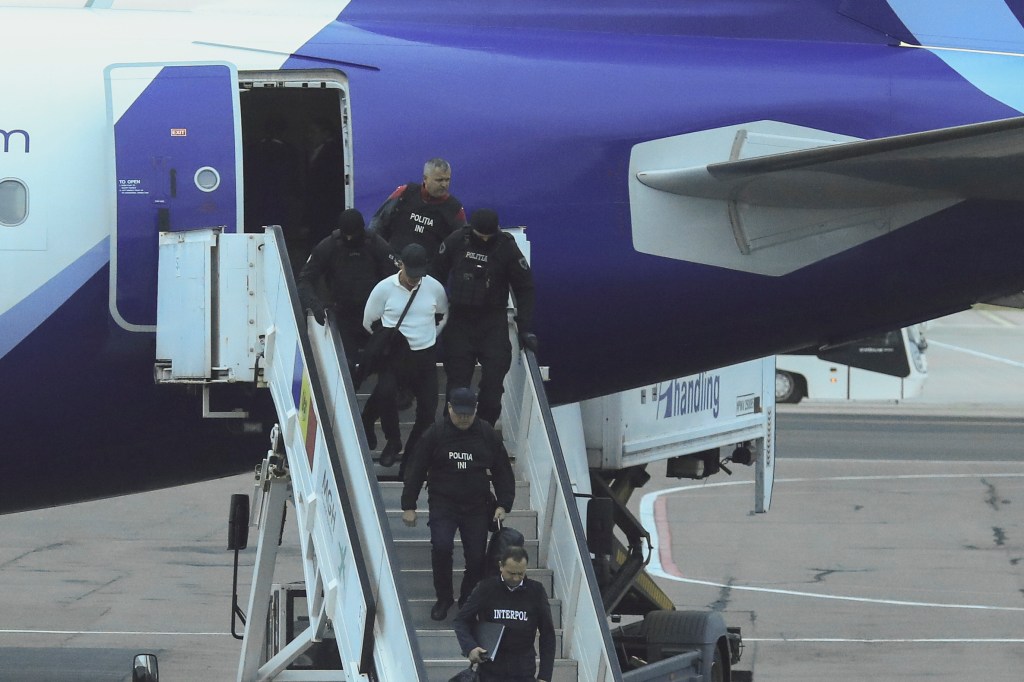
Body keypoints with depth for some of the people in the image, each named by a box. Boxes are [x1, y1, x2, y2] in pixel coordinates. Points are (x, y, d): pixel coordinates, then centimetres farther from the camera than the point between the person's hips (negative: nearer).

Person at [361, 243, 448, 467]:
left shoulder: (434, 288, -1)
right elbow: (369, 322, 5)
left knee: (428, 407, -8)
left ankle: (414, 451, 14)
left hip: (425, 356, 2)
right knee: (385, 392, -28)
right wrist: (389, 340, 9)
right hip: (394, 354, -2)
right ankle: (392, 442, -7)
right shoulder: (384, 289, -7)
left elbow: (443, 315, 20)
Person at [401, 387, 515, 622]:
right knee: (441, 547, -20)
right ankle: (444, 598, 0)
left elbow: (503, 471, 9)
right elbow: (416, 470, 1)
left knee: (476, 556, -4)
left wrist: (503, 504, 1)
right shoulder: (435, 434, -4)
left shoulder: (488, 435, 2)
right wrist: (409, 506, 0)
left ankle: (468, 600, 19)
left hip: (477, 506, 2)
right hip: (443, 503, -2)